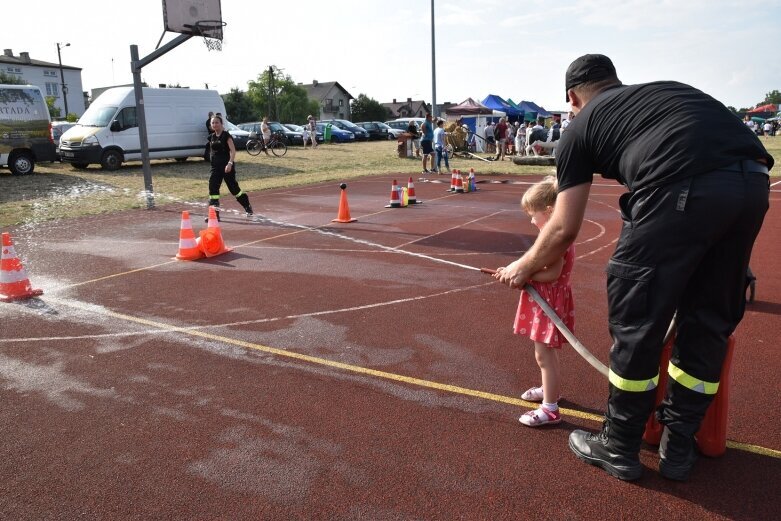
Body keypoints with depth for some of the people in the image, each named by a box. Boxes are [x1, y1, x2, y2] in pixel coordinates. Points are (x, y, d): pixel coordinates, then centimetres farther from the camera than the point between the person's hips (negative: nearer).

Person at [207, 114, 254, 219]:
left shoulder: (226, 135, -9)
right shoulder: (212, 137, 10)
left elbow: (233, 150, -18)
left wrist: (230, 163, -29)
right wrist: (213, 161, 19)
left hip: (227, 166, -6)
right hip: (215, 167, 6)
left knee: (234, 188, 4)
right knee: (213, 188, -5)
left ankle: (248, 207, 25)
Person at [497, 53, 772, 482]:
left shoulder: (581, 125, 17)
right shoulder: (668, 90, 32)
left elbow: (564, 230, 15)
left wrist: (524, 268, 31)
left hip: (681, 190, -6)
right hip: (755, 182, 7)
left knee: (636, 325, 10)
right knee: (708, 323, 19)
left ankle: (619, 449, 27)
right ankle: (678, 448, 34)